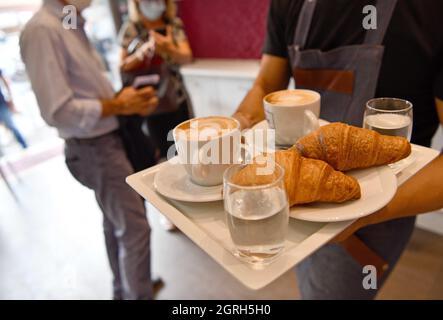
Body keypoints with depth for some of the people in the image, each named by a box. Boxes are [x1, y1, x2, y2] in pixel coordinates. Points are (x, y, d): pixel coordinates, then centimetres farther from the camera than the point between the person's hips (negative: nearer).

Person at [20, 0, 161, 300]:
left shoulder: (72, 26, 10)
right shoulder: (42, 29, -18)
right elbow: (59, 112, -24)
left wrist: (128, 100, -1)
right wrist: (118, 106, -16)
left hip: (108, 140, 9)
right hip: (95, 148, -9)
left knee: (116, 224, 21)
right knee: (135, 228, -1)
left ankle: (124, 290, 41)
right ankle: (139, 295, 21)